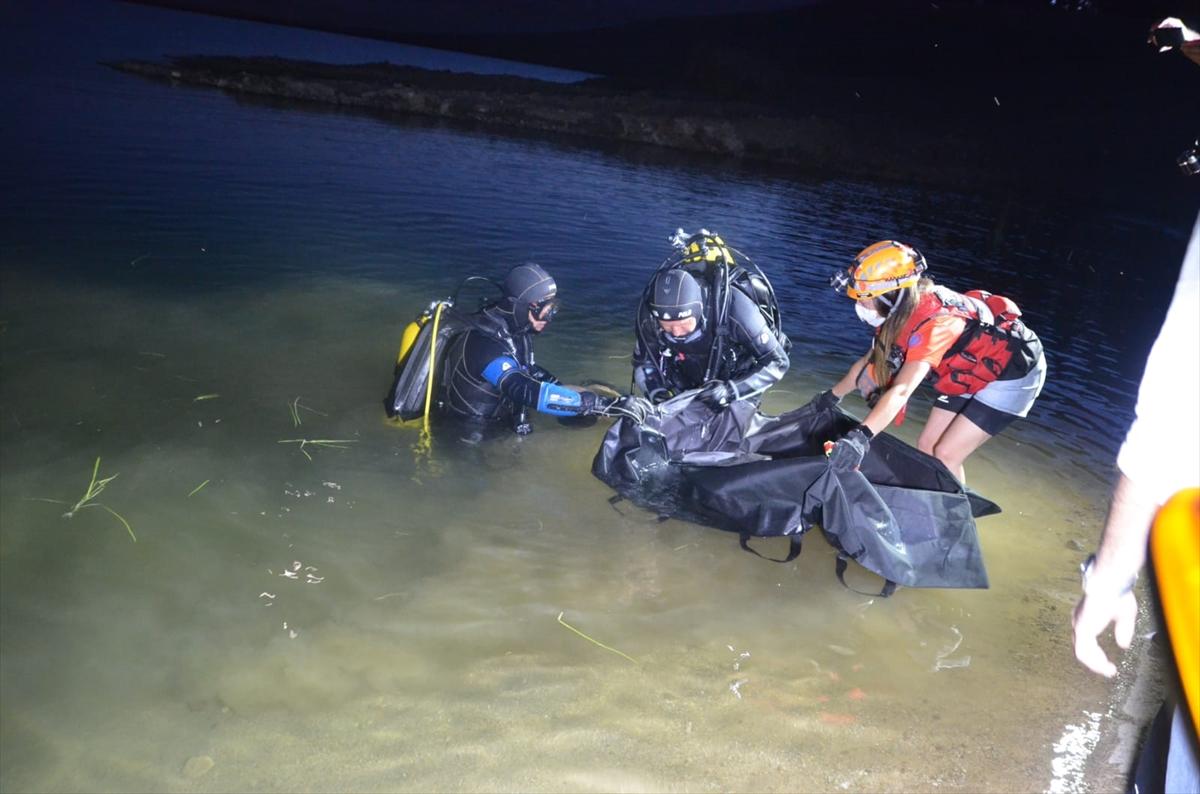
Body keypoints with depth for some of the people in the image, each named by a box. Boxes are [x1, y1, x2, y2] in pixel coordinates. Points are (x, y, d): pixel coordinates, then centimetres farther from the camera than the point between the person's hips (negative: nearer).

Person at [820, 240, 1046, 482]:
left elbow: (901, 392, -48)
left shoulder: (933, 323, -36)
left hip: (1013, 372, -8)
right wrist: (831, 396, 11)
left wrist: (861, 435, -58)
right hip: (972, 370, 8)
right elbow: (868, 362, 5)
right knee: (926, 446, 4)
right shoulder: (900, 314, -11)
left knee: (946, 456, -12)